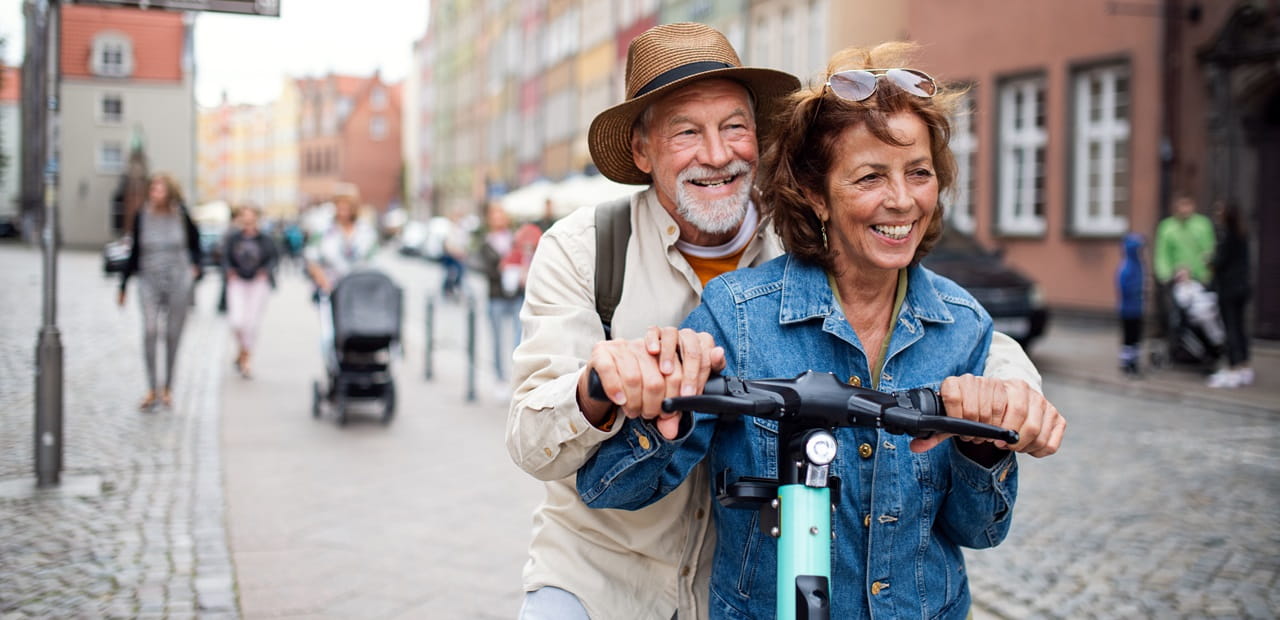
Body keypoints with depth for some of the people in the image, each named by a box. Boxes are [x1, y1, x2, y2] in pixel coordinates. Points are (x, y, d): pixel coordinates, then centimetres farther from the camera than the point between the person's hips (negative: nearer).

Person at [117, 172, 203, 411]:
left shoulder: (180, 214, -4)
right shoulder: (141, 216, -2)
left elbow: (195, 241, 14)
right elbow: (134, 252, 7)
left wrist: (195, 265, 0)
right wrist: (123, 286, 9)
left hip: (178, 281, 0)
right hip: (149, 281, 0)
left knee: (173, 335, 5)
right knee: (149, 330, -18)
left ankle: (167, 388, 21)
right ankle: (151, 389, -11)